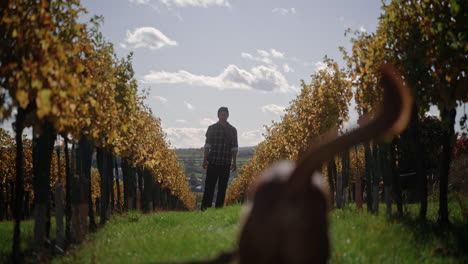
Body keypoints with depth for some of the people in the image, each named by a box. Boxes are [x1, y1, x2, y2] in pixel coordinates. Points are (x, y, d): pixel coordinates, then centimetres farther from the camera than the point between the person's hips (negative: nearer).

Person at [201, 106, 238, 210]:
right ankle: (205, 208, -3)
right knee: (209, 186, -5)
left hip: (226, 164, 2)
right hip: (213, 163, -2)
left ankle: (219, 208, 9)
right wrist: (205, 160, -3)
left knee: (222, 187, 4)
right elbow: (207, 145, 3)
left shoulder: (232, 130, 9)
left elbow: (234, 148, 10)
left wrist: (234, 163, 6)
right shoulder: (212, 128, 5)